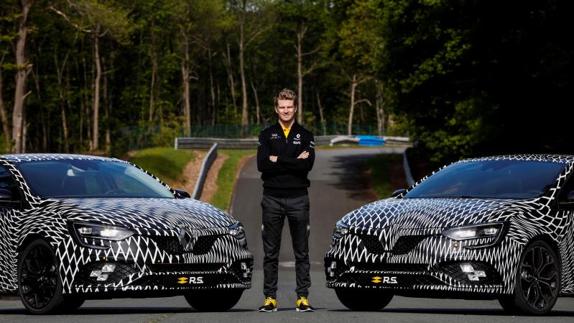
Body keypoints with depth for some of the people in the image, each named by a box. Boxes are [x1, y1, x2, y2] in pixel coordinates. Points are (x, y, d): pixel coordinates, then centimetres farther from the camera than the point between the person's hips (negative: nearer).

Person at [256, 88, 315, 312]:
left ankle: (303, 298, 5)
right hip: (272, 199, 0)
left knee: (301, 252, 2)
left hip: (298, 198, 0)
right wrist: (293, 162, -12)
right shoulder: (267, 135, 7)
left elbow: (307, 165, -11)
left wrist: (278, 160, -11)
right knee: (270, 252, 3)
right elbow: (262, 164, -9)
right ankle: (270, 298, 8)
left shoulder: (305, 136, 6)